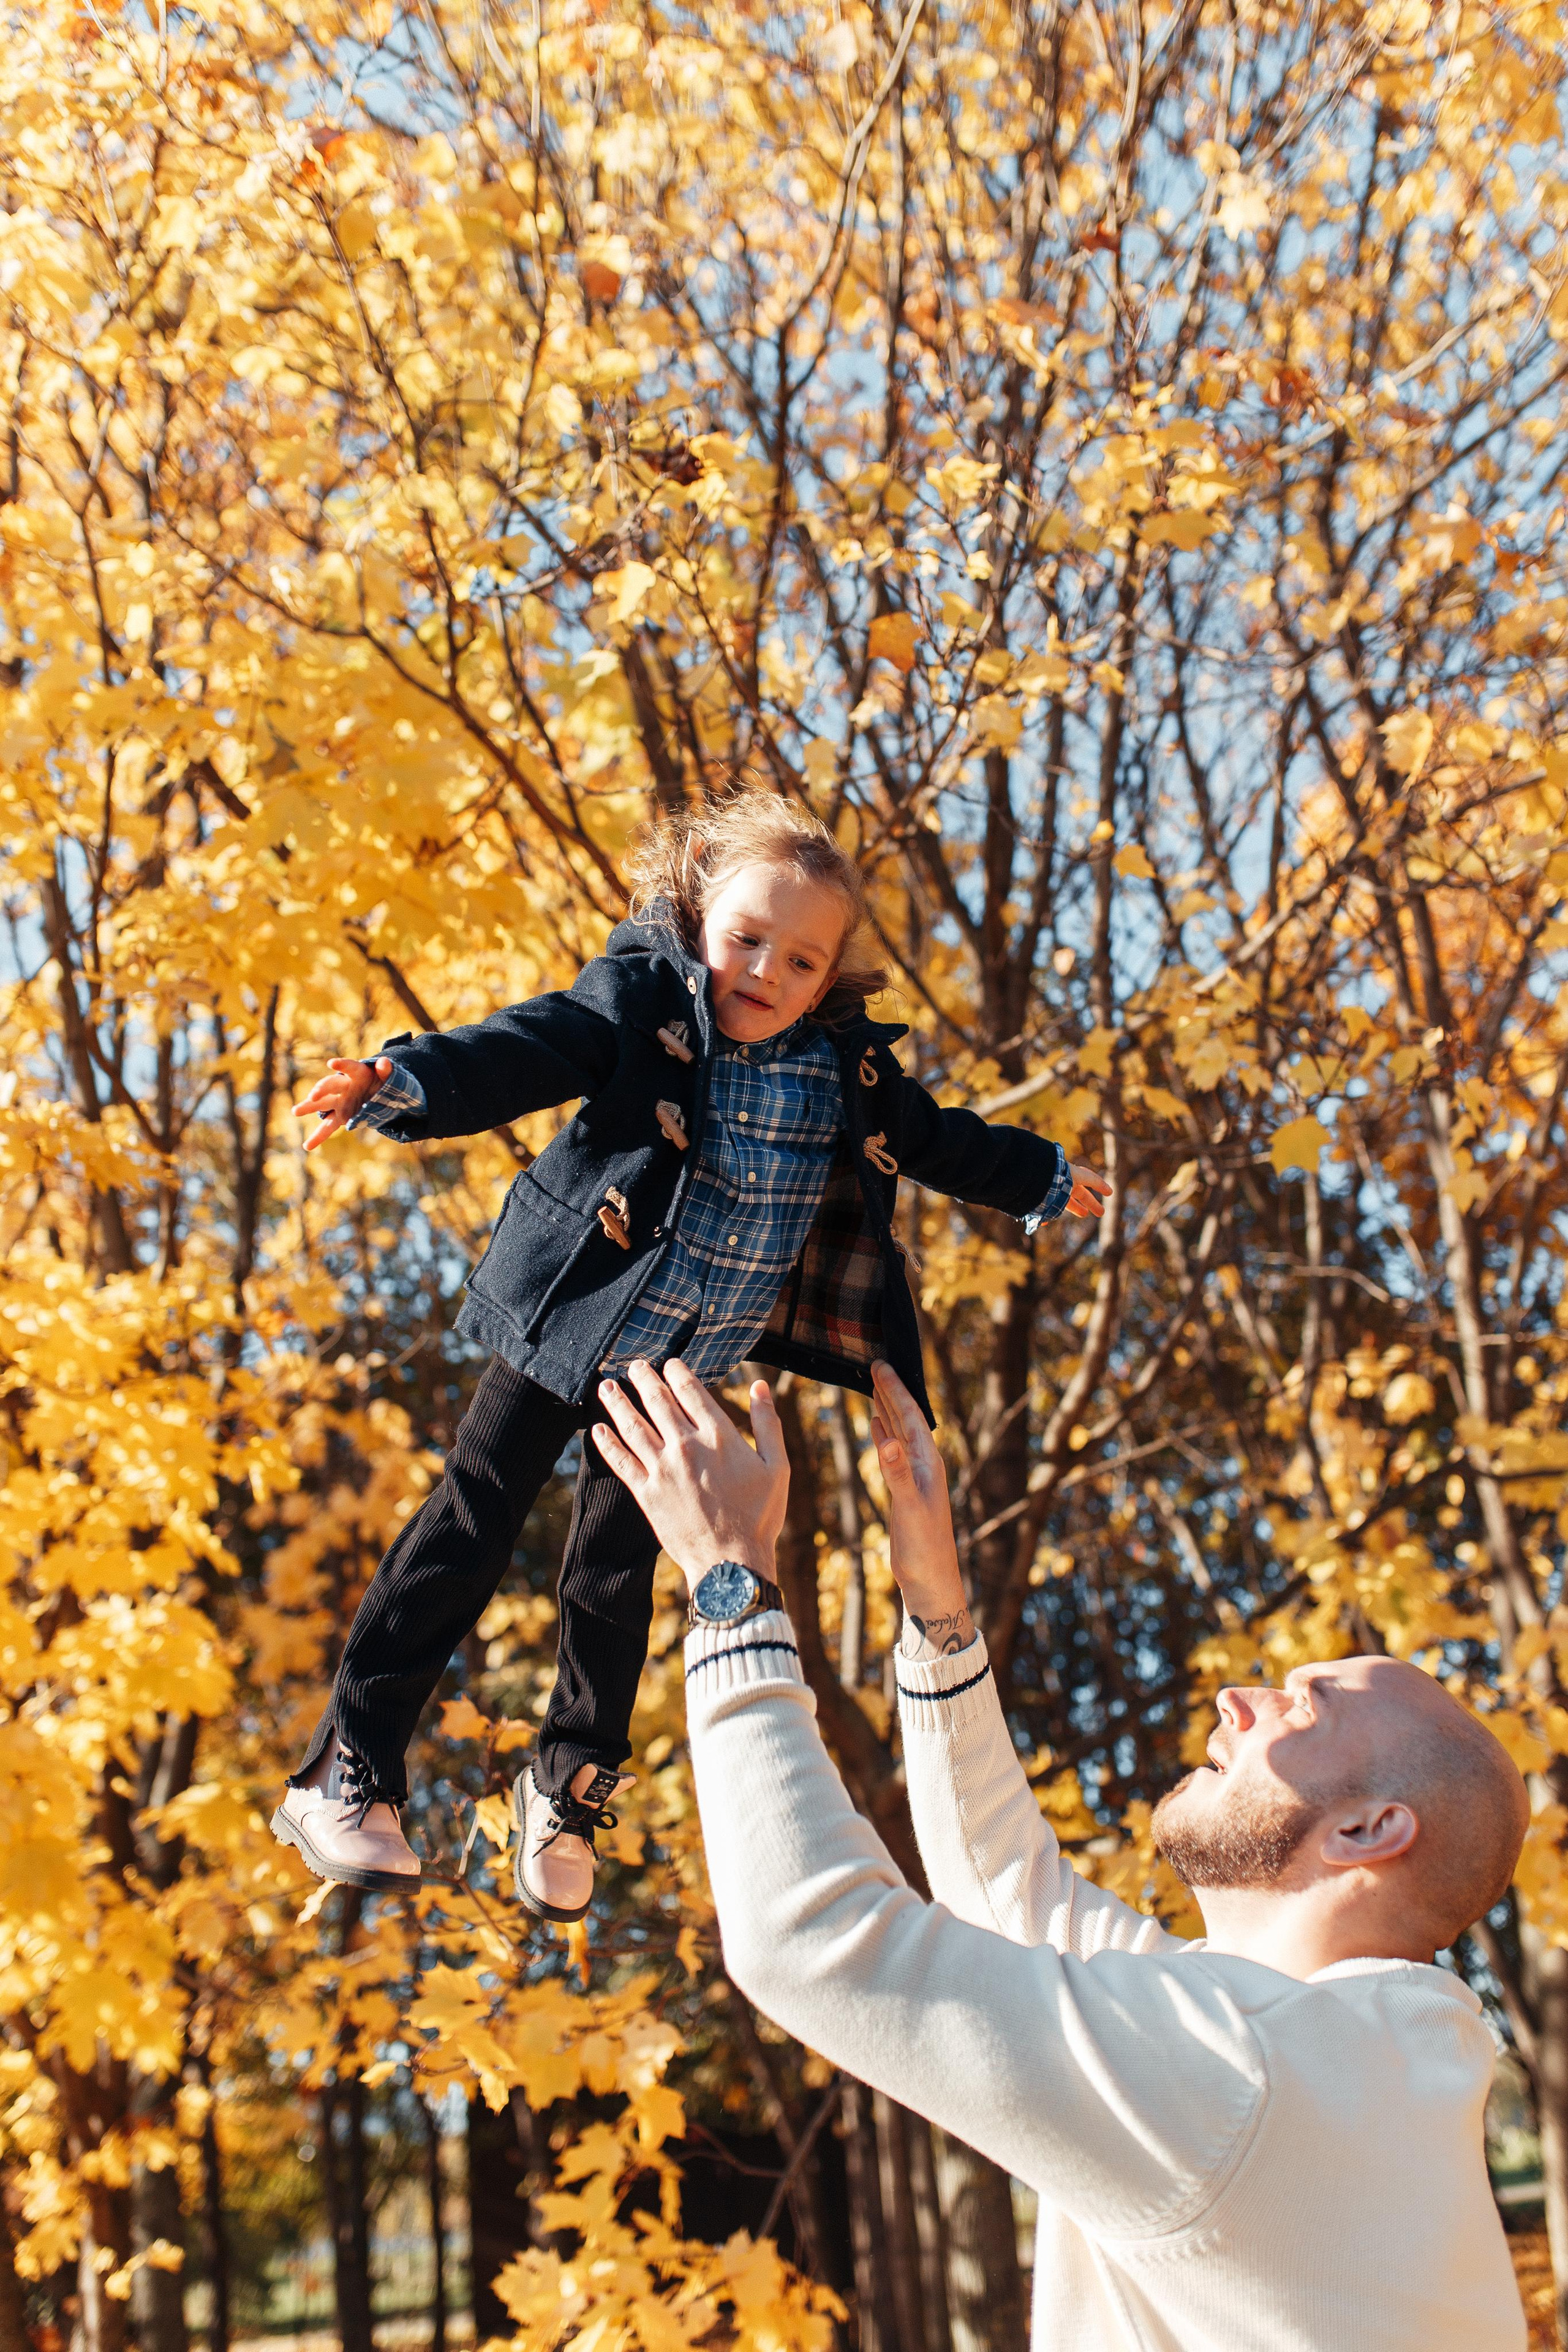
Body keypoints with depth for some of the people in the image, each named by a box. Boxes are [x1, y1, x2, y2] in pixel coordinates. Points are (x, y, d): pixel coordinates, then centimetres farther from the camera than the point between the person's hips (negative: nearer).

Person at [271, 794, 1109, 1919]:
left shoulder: (847, 1069, 2)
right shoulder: (640, 1000, -13)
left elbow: (929, 1137, 20)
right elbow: (527, 1052, -28)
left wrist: (1044, 1180, 33)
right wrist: (406, 1082, -46)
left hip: (689, 1364, 4)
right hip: (569, 1322, -4)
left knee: (617, 1572, 11)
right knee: (471, 1531, -1)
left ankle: (570, 1788, 28)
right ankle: (344, 1777, 7)